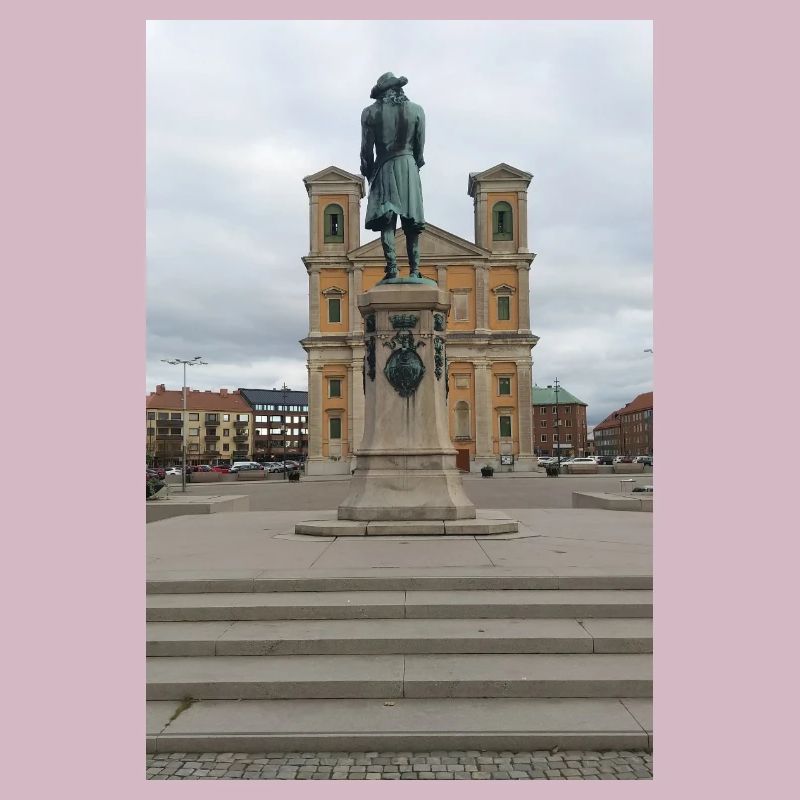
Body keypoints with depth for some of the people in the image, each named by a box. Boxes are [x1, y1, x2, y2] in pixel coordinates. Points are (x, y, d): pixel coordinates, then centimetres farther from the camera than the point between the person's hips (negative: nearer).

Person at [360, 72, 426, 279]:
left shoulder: (370, 113, 1)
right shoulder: (416, 110, 3)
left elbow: (366, 148, 2)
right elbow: (420, 145, 7)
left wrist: (369, 172, 16)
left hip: (384, 169, -1)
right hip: (408, 166, 1)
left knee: (386, 221, -3)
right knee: (412, 222, 3)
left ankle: (392, 268, -13)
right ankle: (414, 269, 0)